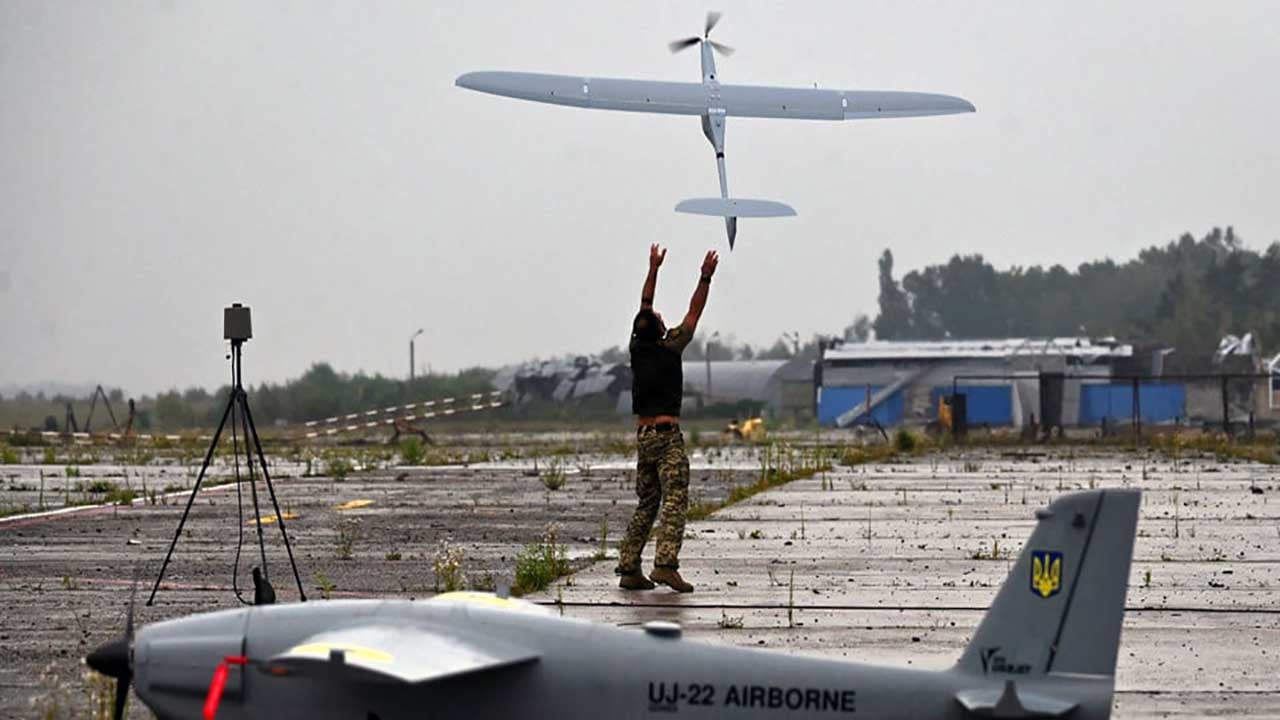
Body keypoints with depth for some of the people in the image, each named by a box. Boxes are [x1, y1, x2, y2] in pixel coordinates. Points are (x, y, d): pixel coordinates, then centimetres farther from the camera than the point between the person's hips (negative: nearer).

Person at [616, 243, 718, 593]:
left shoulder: (637, 348, 4)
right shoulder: (669, 350, -9)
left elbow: (645, 306, 16)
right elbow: (694, 314, -1)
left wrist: (653, 270, 22)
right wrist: (706, 278, 6)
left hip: (642, 434, 7)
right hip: (667, 434, -7)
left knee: (646, 505, 11)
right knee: (675, 501, -11)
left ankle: (629, 569, 6)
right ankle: (665, 564, -24)